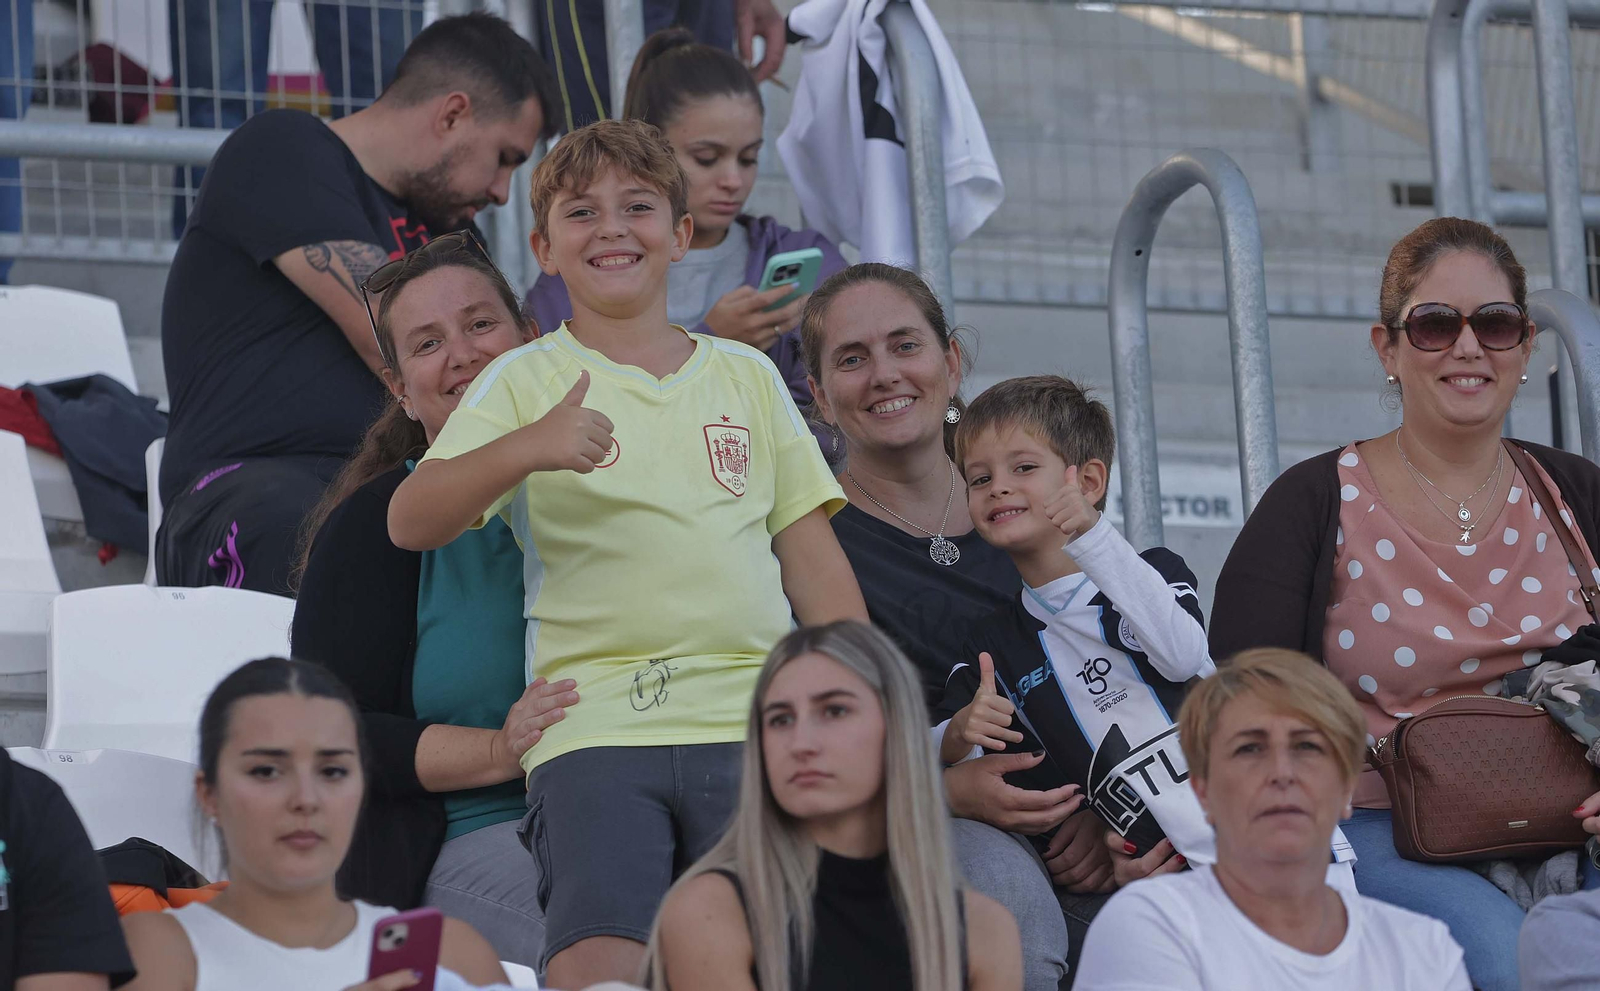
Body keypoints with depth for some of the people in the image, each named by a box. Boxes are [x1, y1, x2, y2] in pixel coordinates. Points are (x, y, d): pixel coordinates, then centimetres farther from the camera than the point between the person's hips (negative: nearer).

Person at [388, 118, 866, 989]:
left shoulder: (747, 376, 18)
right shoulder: (525, 380, 9)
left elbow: (813, 557, 18)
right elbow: (410, 522, -5)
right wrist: (525, 450, -23)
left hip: (754, 723, 2)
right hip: (596, 727, -2)